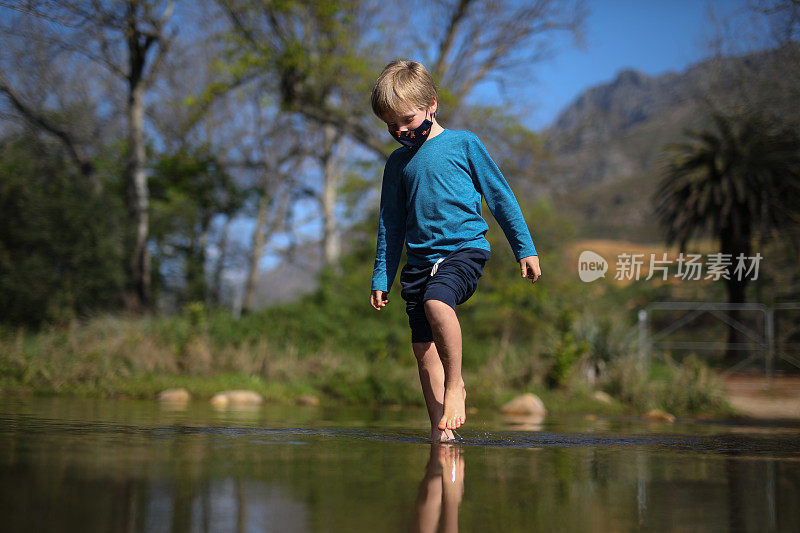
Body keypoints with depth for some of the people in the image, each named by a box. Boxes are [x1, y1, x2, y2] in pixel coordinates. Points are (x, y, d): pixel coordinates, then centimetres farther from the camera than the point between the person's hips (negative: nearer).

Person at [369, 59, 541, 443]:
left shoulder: (463, 144, 4)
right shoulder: (398, 163, 15)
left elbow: (500, 196, 7)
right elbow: (389, 225, 21)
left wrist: (525, 249, 4)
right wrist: (381, 278, 17)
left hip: (465, 247, -5)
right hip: (418, 259, 5)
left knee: (436, 302, -33)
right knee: (423, 346, -2)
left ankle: (455, 386, -16)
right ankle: (439, 427, 7)